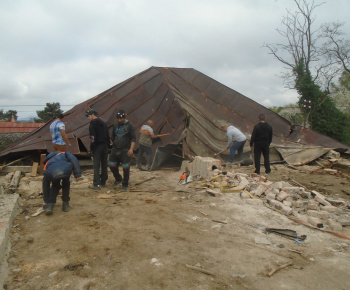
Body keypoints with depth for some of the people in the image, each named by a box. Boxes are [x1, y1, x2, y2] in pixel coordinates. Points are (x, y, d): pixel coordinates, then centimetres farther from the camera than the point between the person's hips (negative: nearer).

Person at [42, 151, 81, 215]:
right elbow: (73, 159, 14)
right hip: (66, 169, -2)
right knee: (66, 184, 31)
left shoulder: (47, 164, 43)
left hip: (51, 173, 2)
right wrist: (77, 174, 8)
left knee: (55, 187, 34)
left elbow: (45, 187, 45)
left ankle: (49, 205, 22)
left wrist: (46, 202, 53)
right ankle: (65, 204, 31)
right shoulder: (63, 153, 40)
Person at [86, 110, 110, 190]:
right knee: (104, 164, 11)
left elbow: (92, 137, -14)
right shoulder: (104, 123, 16)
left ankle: (96, 184, -7)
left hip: (97, 147, -7)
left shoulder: (93, 123, -7)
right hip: (105, 146, 7)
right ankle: (103, 182, 19)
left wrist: (91, 149, -12)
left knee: (96, 166, -6)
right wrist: (107, 146, 17)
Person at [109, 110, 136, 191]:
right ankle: (118, 179, 30)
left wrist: (131, 149, -20)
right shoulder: (115, 125, 11)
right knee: (112, 165, 6)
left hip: (125, 150, -5)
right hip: (115, 149, 5)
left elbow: (133, 138, -10)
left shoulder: (130, 125, -5)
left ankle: (125, 185, 10)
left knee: (126, 168, -4)